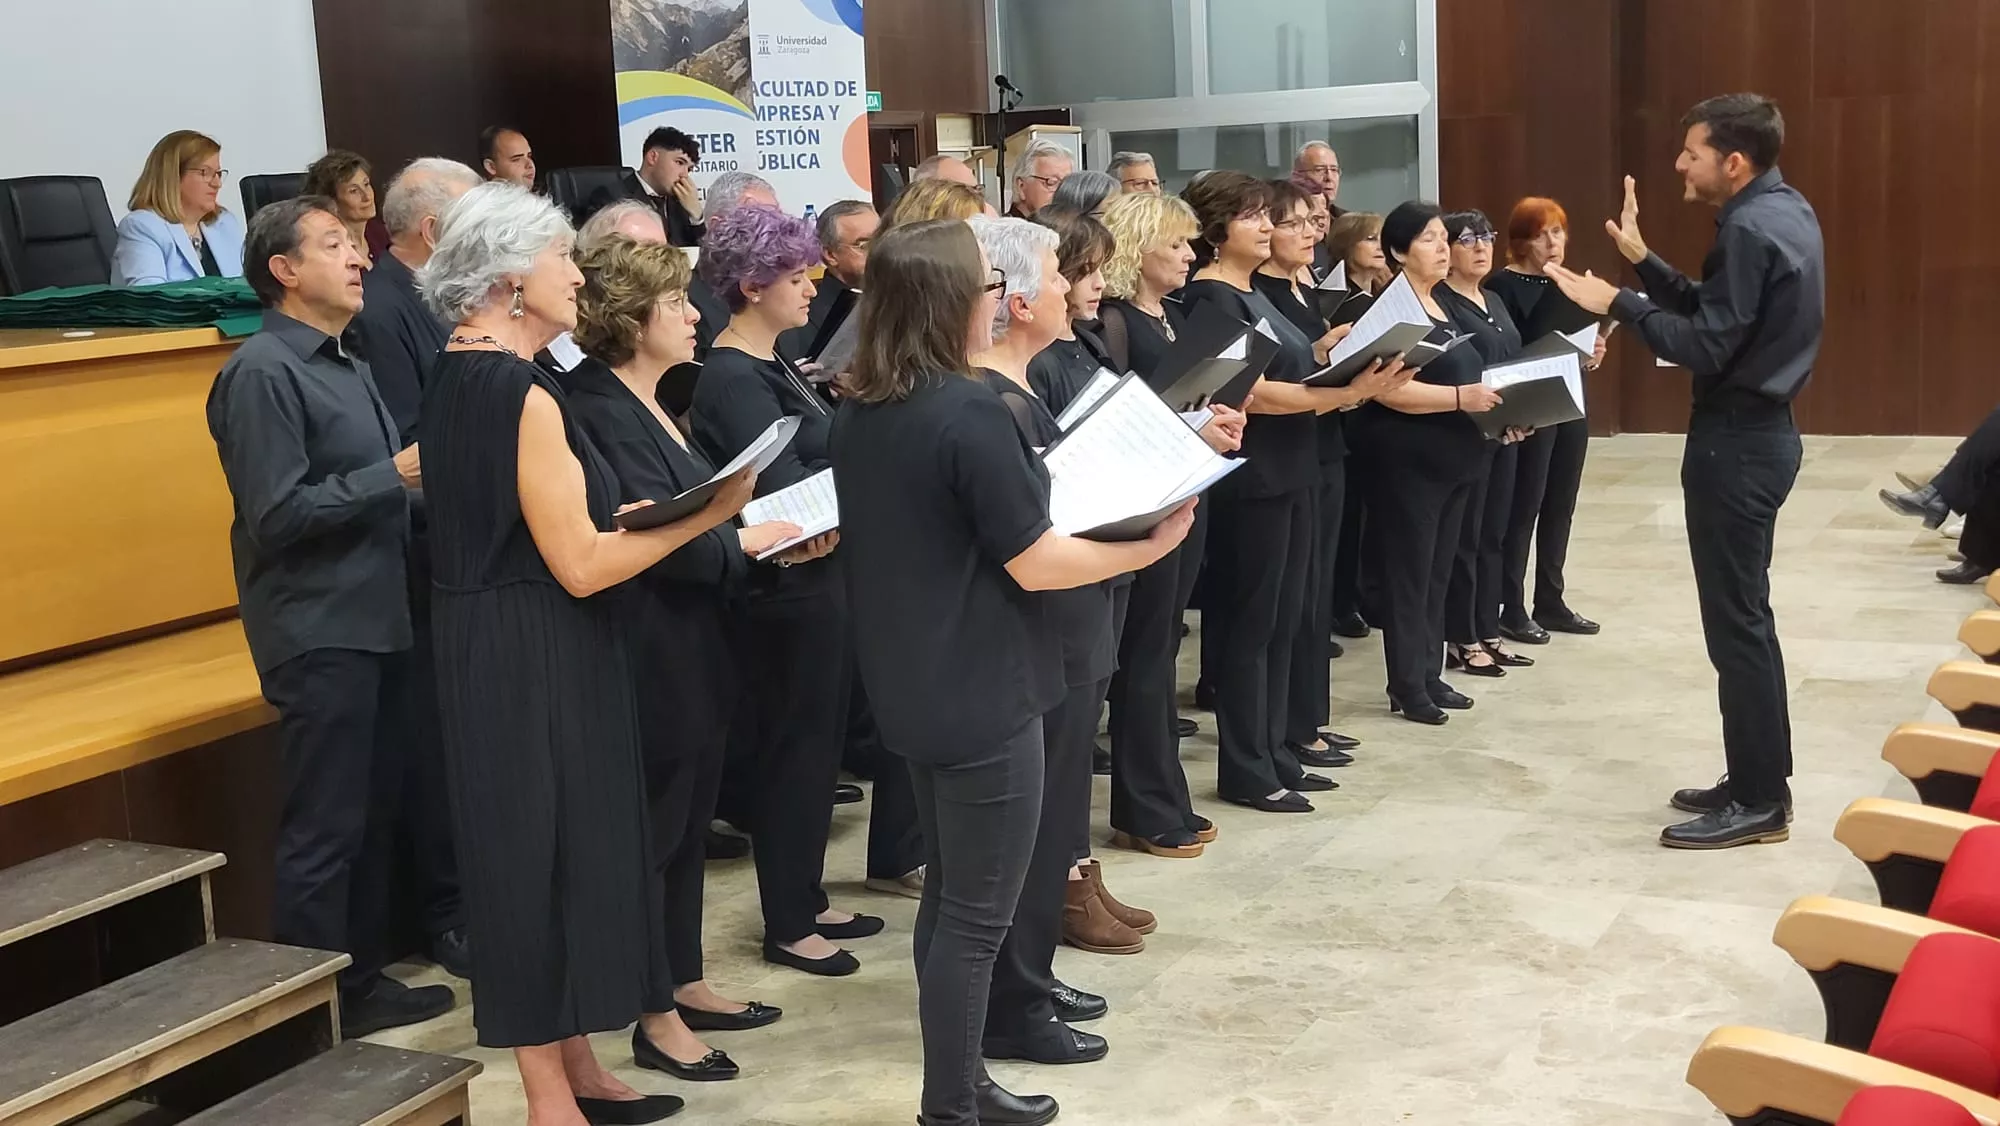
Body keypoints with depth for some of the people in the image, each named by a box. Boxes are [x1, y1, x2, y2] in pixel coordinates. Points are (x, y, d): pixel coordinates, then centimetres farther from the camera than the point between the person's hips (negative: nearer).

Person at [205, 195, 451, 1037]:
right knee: (323, 830, -3)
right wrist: (396, 476, -18)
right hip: (318, 632, -9)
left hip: (377, 619, 9)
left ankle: (362, 979, 27)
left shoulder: (346, 363, 14)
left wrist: (428, 480, 0)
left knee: (375, 815, 15)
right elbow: (277, 514, -20)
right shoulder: (262, 373, -13)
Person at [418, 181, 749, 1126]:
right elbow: (581, 566, -22)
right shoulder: (522, 393, -20)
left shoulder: (457, 379, 10)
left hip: (494, 648, 10)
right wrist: (705, 514, -17)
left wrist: (616, 514, 14)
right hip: (537, 658, -10)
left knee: (545, 855, 16)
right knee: (551, 855, 0)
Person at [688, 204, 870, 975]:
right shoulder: (733, 379, -18)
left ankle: (806, 900, 29)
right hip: (786, 586, -9)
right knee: (795, 751, 1)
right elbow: (789, 490, -24)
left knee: (818, 746, 16)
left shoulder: (771, 364, 12)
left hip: (816, 578, 9)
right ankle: (786, 926, 13)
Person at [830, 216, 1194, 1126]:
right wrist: (1153, 543, -8)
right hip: (981, 694, -9)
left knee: (949, 896, 19)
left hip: (912, 687, 9)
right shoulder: (970, 412, -21)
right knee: (977, 915, 4)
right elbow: (1035, 564, -19)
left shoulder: (858, 412, 4)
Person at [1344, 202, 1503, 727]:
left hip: (1451, 459, 9)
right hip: (1406, 460, -9)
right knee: (1408, 574, -2)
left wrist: (1494, 408, 10)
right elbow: (1387, 388, -23)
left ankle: (1430, 675, 20)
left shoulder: (1442, 306, 15)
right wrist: (1459, 397, -28)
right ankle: (1407, 687, 5)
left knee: (1437, 572, 12)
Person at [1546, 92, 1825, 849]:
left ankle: (1758, 802, 3)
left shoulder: (1751, 229, -20)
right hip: (1761, 430, 11)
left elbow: (1705, 347, -22)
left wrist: (1616, 304, -15)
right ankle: (1758, 781, 24)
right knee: (1745, 616, 16)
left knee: (1735, 622, -4)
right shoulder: (1784, 210, 12)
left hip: (1736, 439, -11)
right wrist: (1641, 259, 10)